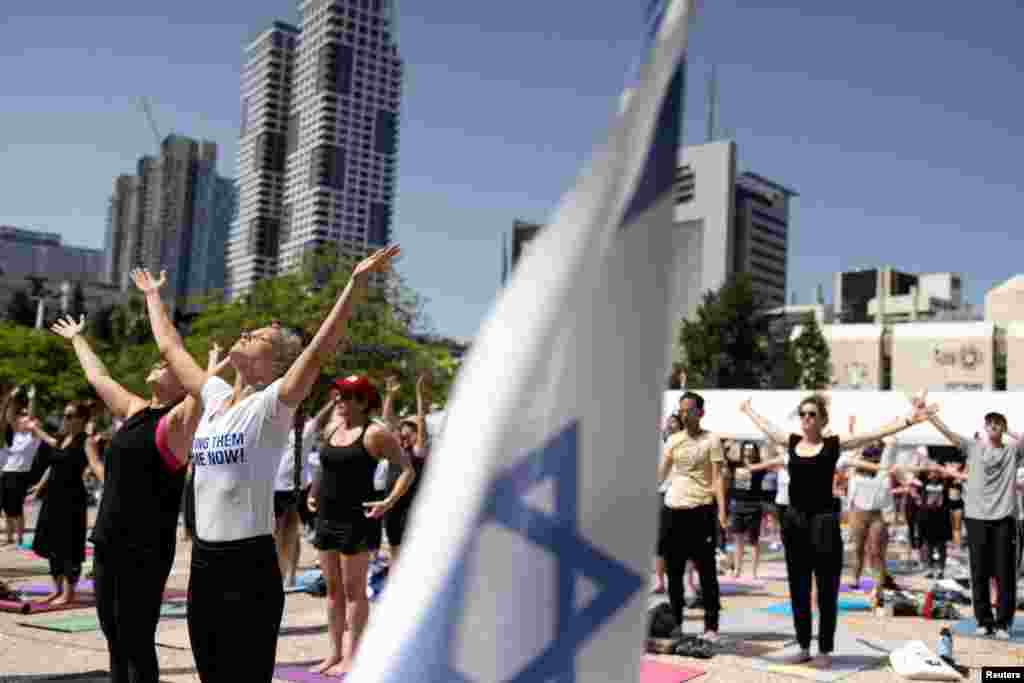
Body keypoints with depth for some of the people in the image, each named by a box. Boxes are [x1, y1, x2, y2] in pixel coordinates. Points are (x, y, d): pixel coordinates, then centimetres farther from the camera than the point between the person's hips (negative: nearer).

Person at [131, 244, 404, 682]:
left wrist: (357, 282, -29)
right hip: (203, 562, 7)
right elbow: (170, 346, 23)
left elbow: (321, 346, -22)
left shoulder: (272, 404, -9)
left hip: (250, 566, -7)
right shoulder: (214, 396, 10)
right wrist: (153, 295, 33)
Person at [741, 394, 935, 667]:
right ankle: (804, 646, 23)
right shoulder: (791, 442, 7)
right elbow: (766, 427, 24)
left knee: (826, 591, 4)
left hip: (823, 521, -4)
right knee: (798, 590, 11)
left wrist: (909, 420, -15)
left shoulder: (834, 444, -4)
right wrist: (748, 410, 38)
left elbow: (877, 434, -7)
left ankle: (825, 650, 16)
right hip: (794, 521, 4)